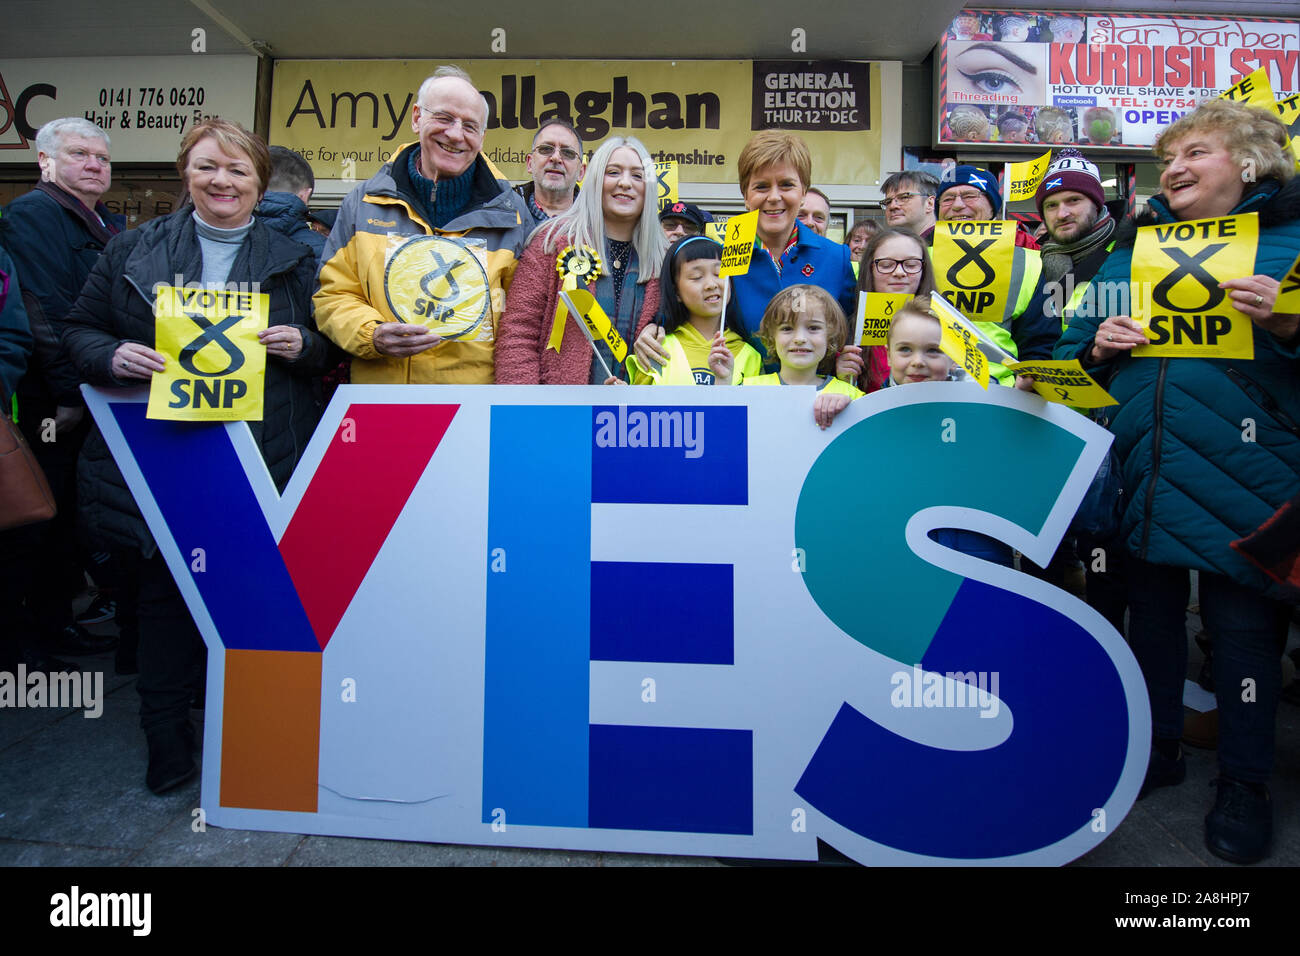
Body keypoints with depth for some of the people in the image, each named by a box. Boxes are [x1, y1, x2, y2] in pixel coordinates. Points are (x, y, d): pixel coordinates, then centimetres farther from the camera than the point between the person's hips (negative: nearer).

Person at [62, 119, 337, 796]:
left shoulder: (294, 261, 10)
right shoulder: (132, 251, 11)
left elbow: (330, 347, 12)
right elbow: (80, 331, 13)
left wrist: (302, 346, -10)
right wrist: (113, 358, -8)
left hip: (263, 457, -1)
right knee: (164, 589, 7)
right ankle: (167, 738, 24)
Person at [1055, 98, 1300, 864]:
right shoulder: (1133, 247, 13)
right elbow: (1076, 349, 14)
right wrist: (1097, 347, -6)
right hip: (1145, 469, 4)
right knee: (1153, 607, 14)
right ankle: (1159, 746, 34)